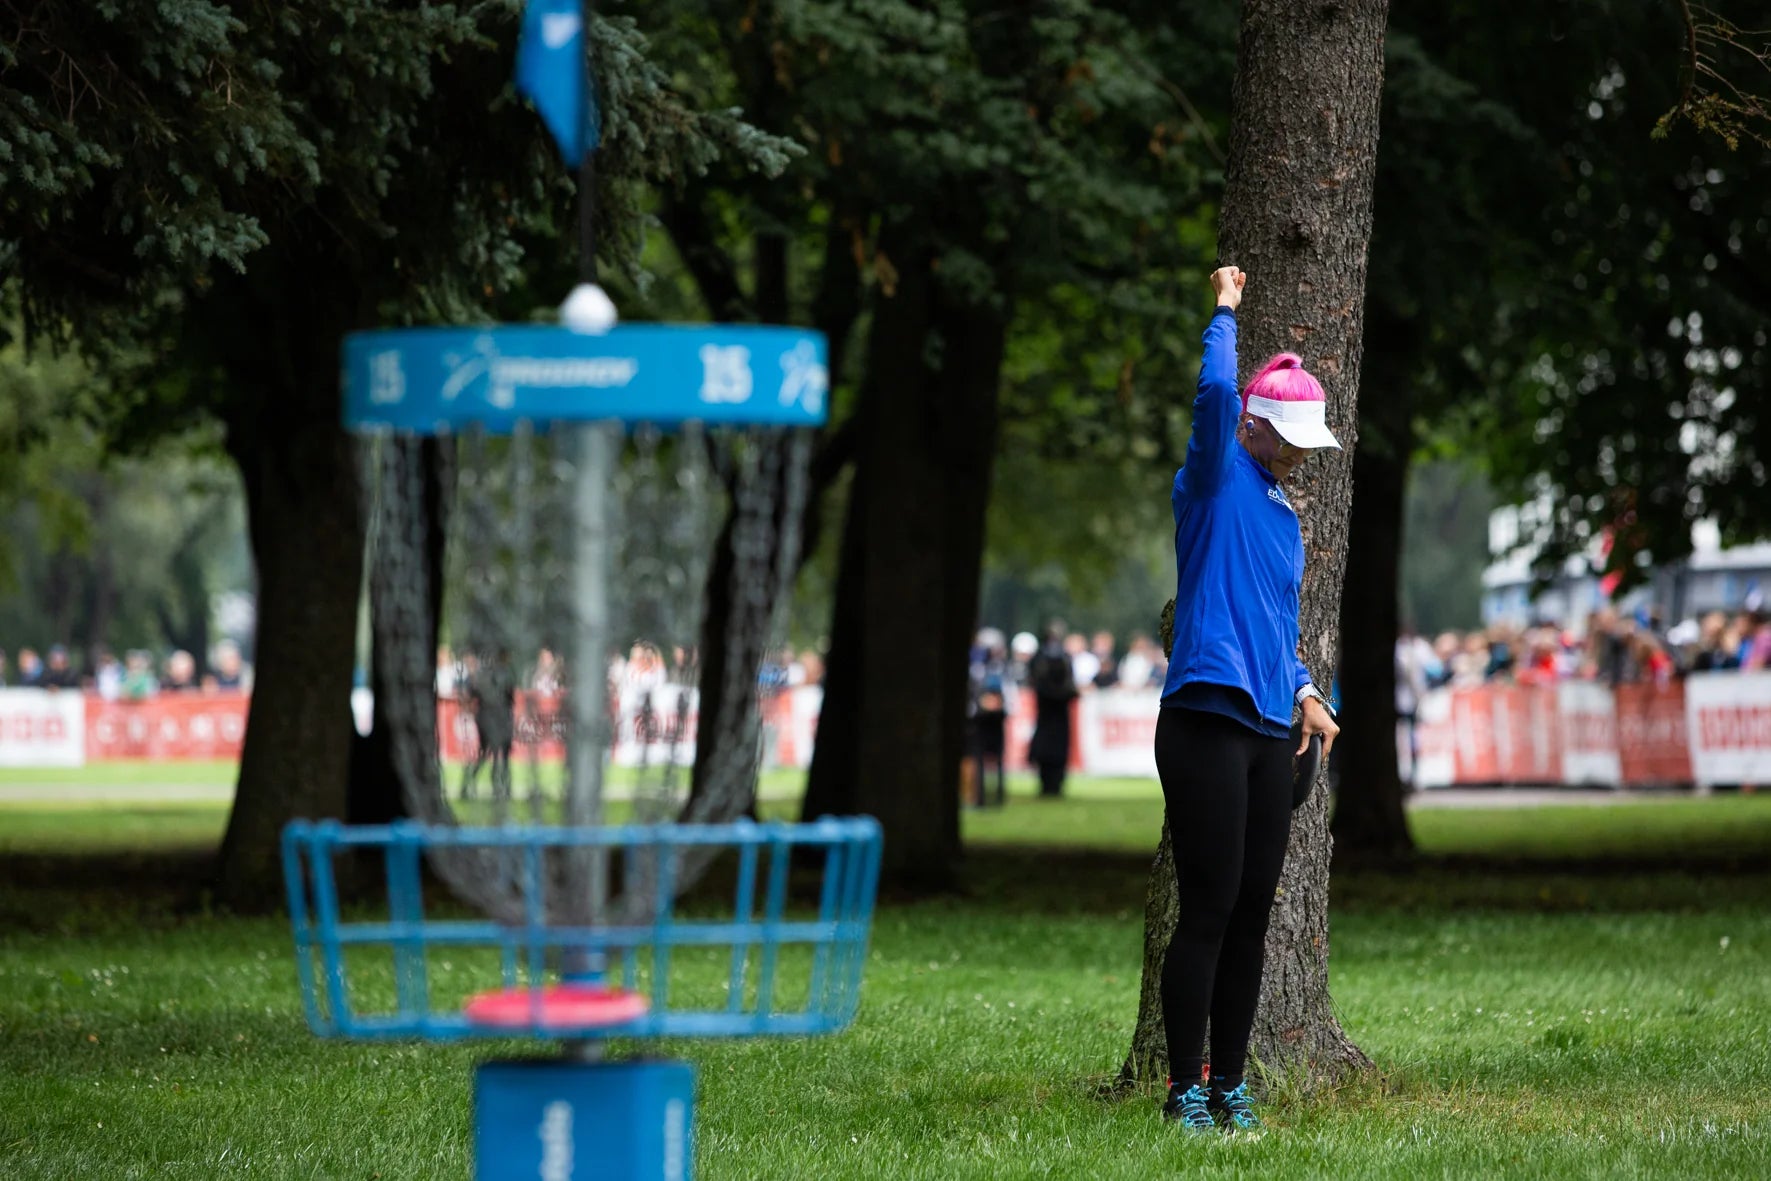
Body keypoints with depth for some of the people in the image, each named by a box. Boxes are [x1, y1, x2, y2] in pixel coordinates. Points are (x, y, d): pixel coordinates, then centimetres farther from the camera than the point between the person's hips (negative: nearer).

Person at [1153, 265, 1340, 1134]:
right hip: (1206, 725, -8)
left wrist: (1304, 692, 15)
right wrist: (1226, 312, -7)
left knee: (1250, 916, 8)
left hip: (1268, 733, 8)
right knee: (1209, 911, -8)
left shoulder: (1282, 510, 19)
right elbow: (1217, 393, -21)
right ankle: (1184, 1089, -2)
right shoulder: (1217, 483, -3)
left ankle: (1229, 1083, 15)